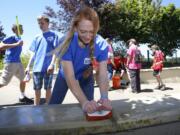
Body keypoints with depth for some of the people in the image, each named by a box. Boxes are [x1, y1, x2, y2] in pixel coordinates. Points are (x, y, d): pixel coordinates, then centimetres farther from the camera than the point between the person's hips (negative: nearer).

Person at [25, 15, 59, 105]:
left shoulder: (53, 35, 2)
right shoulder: (37, 38, 16)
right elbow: (33, 53, 16)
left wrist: (52, 64, -17)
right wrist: (28, 66, 9)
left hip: (48, 67, -4)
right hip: (37, 67, 4)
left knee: (48, 88, 5)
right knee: (37, 89, 9)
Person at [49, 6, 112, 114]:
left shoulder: (101, 44, -29)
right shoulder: (67, 43, -35)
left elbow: (103, 74, -33)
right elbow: (70, 77, -40)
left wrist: (104, 97, -52)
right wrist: (84, 102, -55)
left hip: (86, 78, 1)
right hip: (65, 77, -1)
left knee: (89, 109, 4)